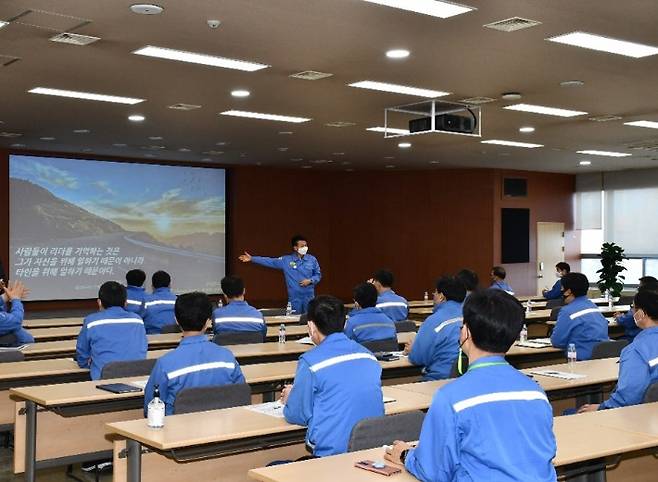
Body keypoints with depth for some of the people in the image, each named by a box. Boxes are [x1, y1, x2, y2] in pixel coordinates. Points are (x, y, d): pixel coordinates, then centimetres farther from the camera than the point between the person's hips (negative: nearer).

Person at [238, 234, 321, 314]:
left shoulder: (312, 259, 3)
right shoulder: (286, 260, 0)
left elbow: (318, 275, 9)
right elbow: (270, 261, 0)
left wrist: (310, 281, -12)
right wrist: (252, 259, -4)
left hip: (309, 297, 0)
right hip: (294, 298, 0)